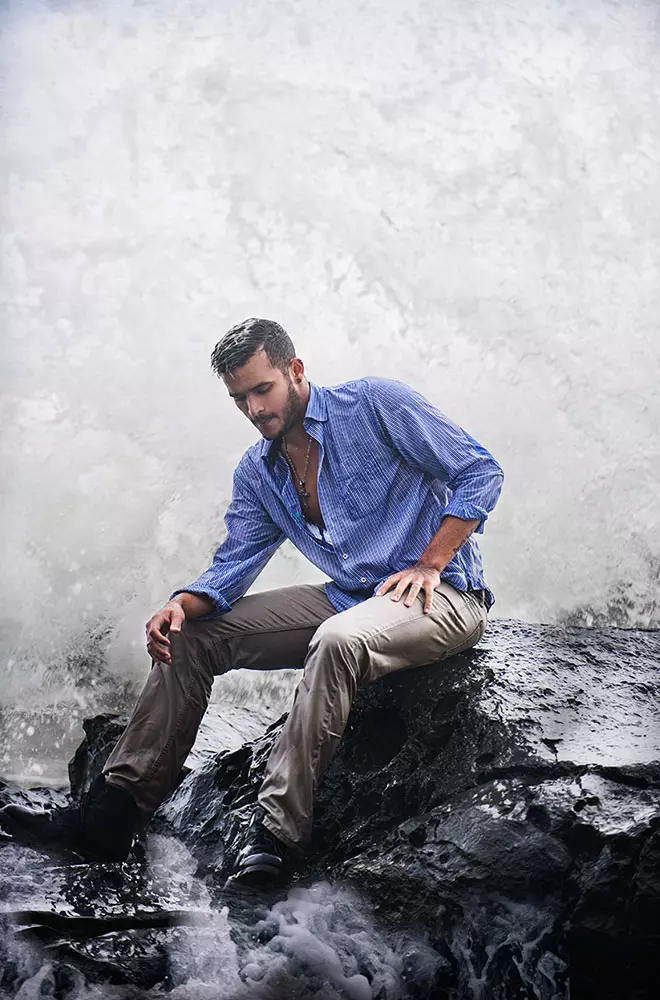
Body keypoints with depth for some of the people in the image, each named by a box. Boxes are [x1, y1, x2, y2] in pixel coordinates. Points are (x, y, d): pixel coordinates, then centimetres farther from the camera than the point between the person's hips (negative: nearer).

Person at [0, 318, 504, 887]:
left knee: (338, 639, -40)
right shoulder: (257, 473, 11)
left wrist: (429, 564, -17)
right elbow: (232, 567, 8)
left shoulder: (377, 404, -8)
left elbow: (481, 472, -9)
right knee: (189, 635, -2)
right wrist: (183, 604, -15)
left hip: (442, 595, -7)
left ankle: (279, 830, -34)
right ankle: (112, 815, -5)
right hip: (346, 601, 7)